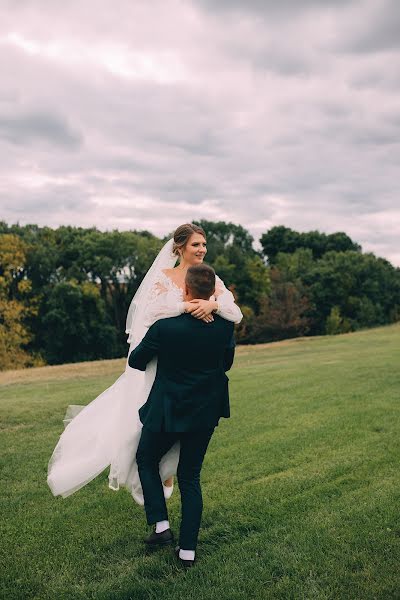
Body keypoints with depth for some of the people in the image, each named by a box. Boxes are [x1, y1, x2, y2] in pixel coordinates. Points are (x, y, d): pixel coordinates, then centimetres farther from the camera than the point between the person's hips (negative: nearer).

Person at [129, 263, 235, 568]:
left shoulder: (164, 328, -21)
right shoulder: (225, 326, -11)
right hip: (205, 413, 4)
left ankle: (161, 526, 16)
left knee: (147, 461, 23)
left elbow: (135, 361, -5)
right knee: (190, 477, 16)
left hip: (167, 412, -3)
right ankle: (188, 549, 18)